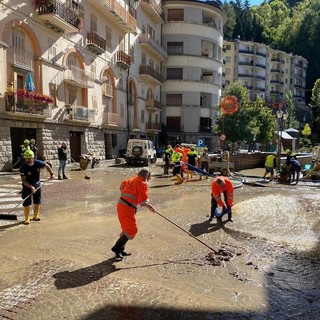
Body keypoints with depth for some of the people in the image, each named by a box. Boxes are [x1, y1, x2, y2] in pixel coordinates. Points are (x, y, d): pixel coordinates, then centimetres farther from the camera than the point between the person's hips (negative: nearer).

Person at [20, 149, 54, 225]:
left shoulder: (38, 163, -17)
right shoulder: (23, 168, -24)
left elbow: (47, 166, 4)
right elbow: (23, 181, -21)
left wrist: (51, 174, -1)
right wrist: (31, 187, -31)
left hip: (37, 184, 3)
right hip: (27, 185, -3)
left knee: (37, 201, 10)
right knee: (27, 202, -4)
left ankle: (36, 216, 28)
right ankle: (27, 218, 10)